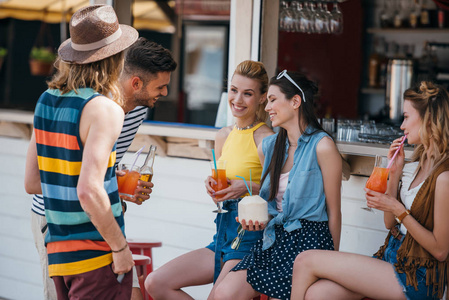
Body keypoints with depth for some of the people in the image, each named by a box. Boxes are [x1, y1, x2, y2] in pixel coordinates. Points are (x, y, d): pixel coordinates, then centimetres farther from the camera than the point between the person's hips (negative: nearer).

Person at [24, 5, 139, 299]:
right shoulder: (103, 109, -14)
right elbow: (89, 191, -24)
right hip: (98, 254, -7)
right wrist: (121, 247, -13)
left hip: (58, 251, 8)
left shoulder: (45, 101, 9)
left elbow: (32, 182, 13)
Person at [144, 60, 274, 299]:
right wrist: (212, 186, 1)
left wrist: (247, 187, -26)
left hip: (251, 237, -8)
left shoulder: (267, 139, -10)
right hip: (222, 234, 8)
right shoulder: (223, 136, 13)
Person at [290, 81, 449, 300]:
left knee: (306, 261, -11)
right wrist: (395, 173, 3)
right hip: (392, 258, 8)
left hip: (415, 279, -8)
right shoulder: (418, 163, 11)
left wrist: (399, 210, -17)